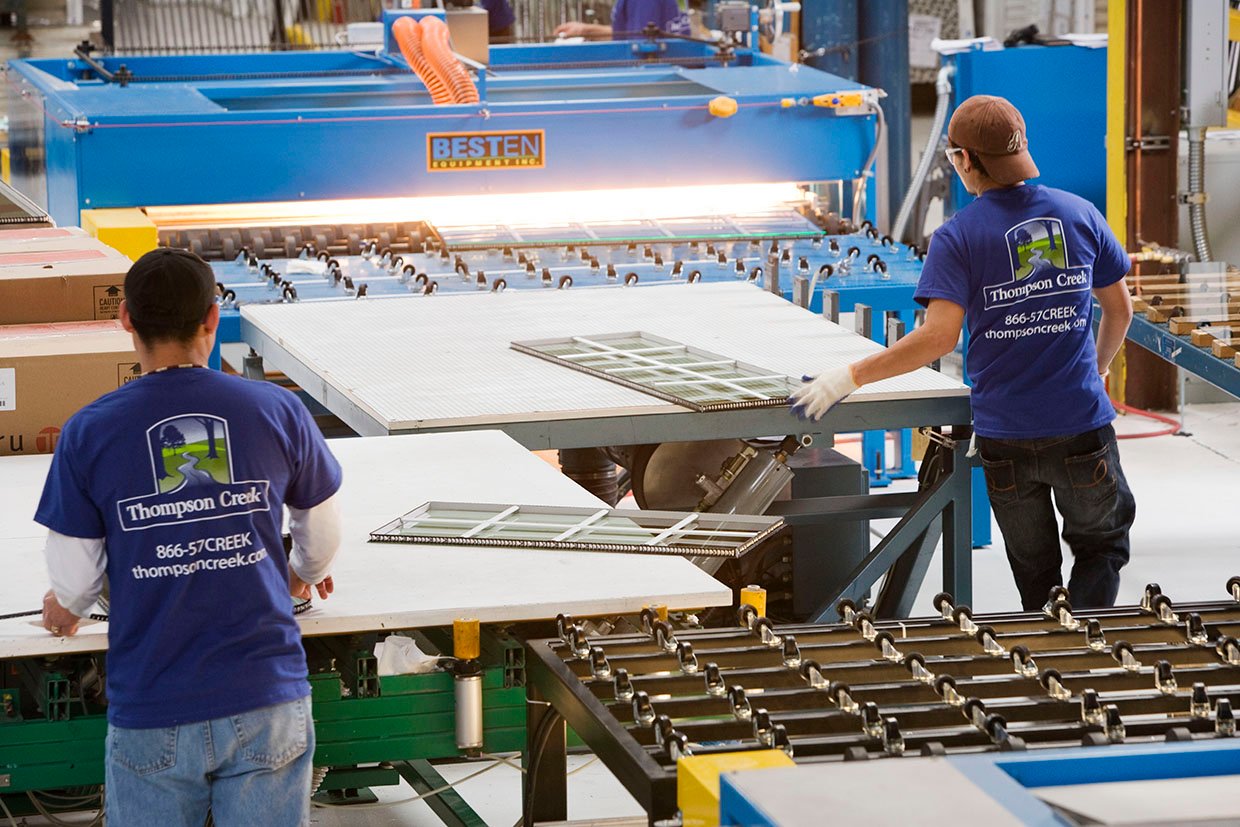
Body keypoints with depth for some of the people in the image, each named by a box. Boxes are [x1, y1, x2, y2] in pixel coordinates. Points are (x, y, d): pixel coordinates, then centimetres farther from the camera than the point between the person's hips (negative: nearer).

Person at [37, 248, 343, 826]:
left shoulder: (90, 433, -6)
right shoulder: (278, 411, -3)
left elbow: (74, 580, 0)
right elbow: (322, 534, 12)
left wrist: (66, 607, 25)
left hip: (152, 716, -1)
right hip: (267, 701, 1)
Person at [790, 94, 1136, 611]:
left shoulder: (958, 238, -9)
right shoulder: (1079, 214, 2)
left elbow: (939, 336, -21)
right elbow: (1120, 309, 12)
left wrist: (850, 377, -16)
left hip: (1005, 439, -1)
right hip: (1082, 428, 1)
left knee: (1035, 572, 17)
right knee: (1101, 547, 19)